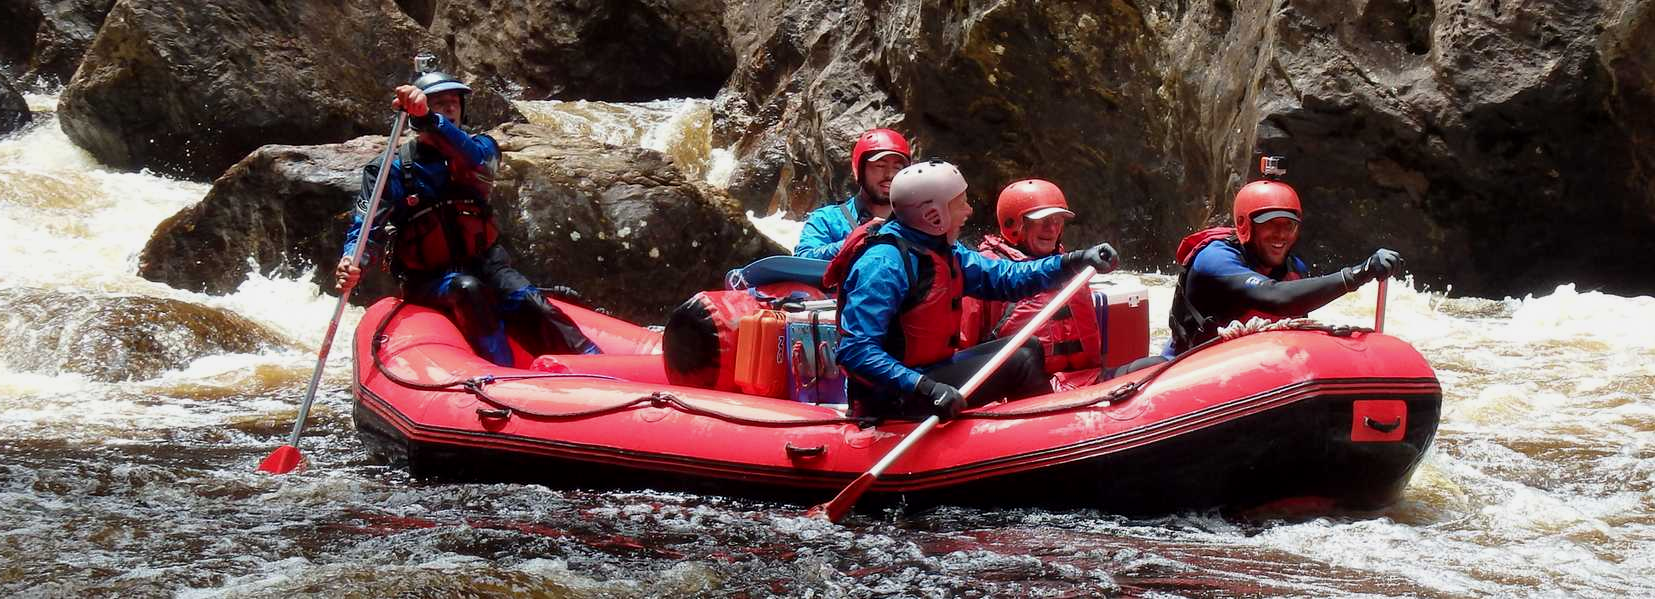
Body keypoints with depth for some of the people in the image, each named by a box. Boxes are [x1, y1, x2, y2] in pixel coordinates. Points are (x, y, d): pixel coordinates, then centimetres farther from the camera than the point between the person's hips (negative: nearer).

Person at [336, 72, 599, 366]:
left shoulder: (480, 148, 3)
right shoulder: (391, 169, -2)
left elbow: (474, 157, -23)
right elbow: (366, 229, -7)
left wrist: (428, 120, -43)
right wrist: (353, 264, -32)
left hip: (483, 265, 2)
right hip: (428, 282, -2)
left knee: (532, 305, -25)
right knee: (467, 289, -34)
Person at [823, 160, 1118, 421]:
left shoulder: (942, 251, 7)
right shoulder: (884, 263, -23)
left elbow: (1004, 277, 10)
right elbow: (855, 351, -29)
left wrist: (1077, 260, 0)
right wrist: (925, 388, -37)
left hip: (930, 373, 11)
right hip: (896, 399, -11)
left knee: (1028, 348, 14)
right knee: (1019, 362, -11)